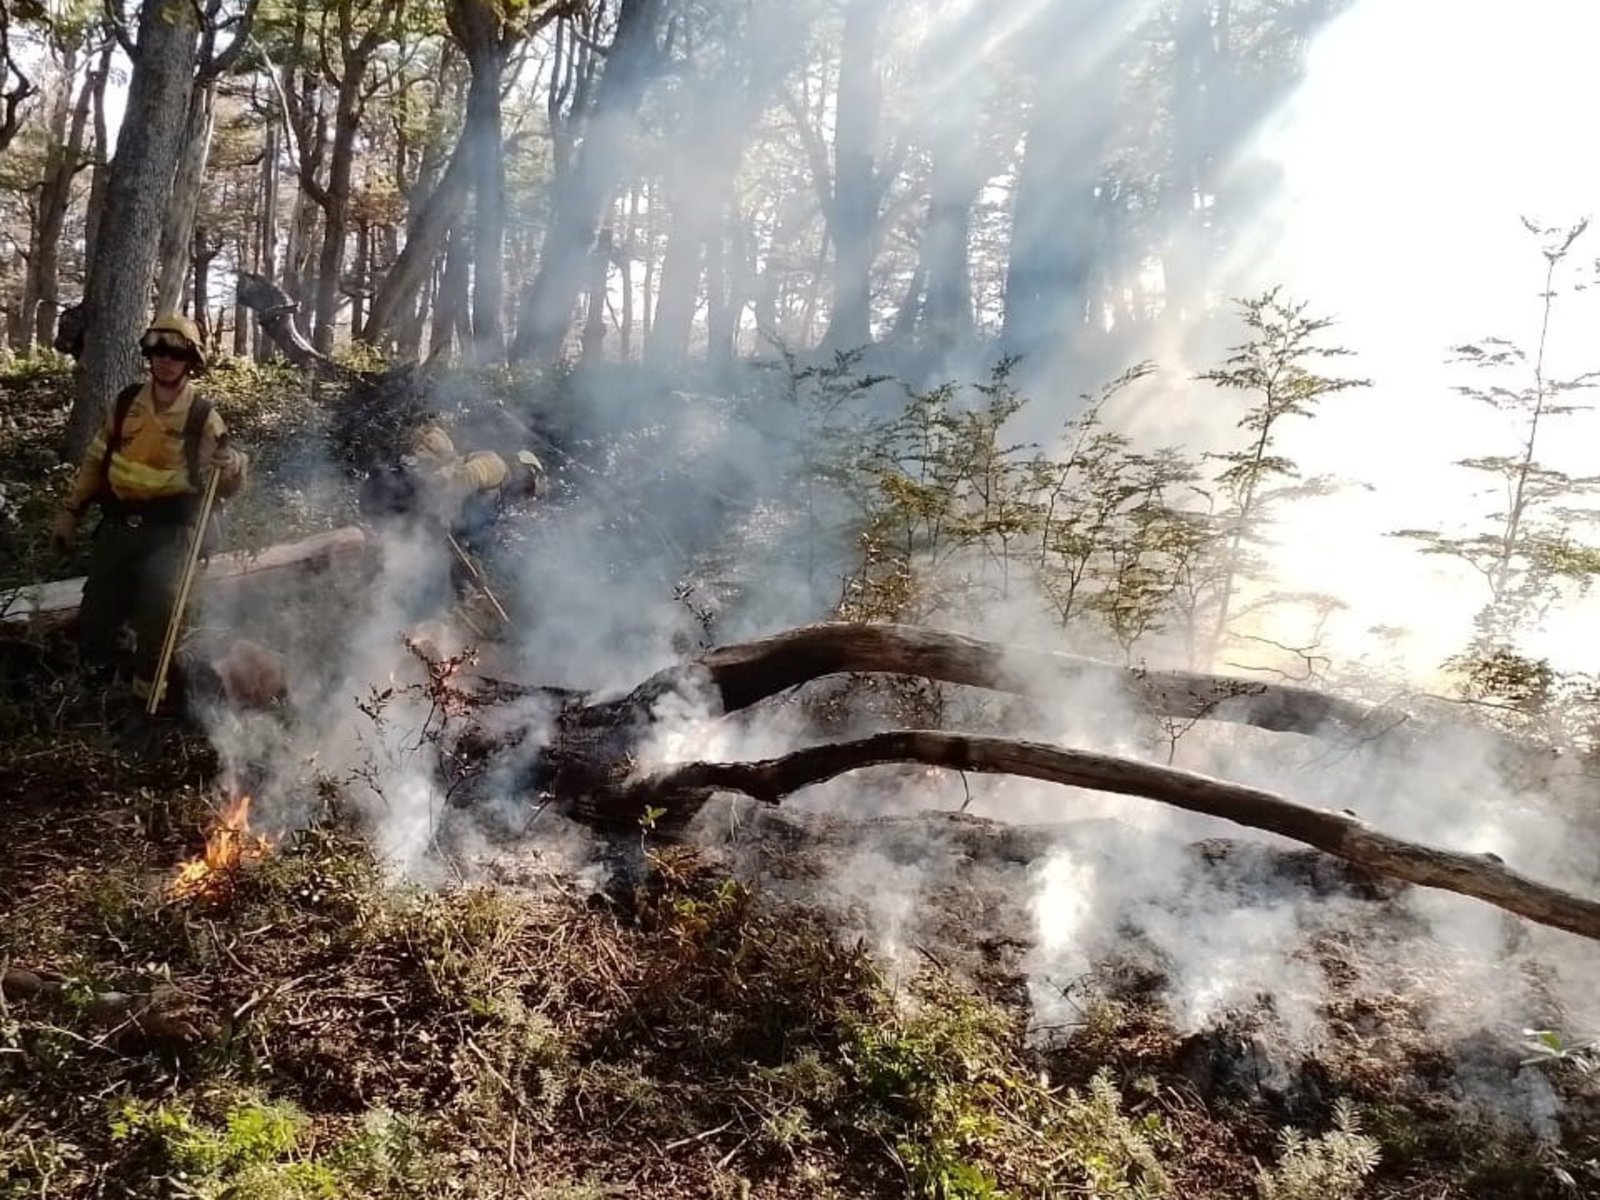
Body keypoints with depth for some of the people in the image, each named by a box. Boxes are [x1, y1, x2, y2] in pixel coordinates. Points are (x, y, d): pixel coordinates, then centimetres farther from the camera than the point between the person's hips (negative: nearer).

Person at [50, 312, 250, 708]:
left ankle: (149, 683, -7)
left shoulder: (203, 417, -6)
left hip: (170, 528, -4)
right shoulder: (125, 403, 4)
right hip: (119, 523, 4)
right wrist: (70, 511, 15)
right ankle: (94, 672, 33)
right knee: (96, 612, 2)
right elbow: (95, 461, 15)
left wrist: (232, 466, -31)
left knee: (160, 601, -28)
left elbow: (226, 487, -7)